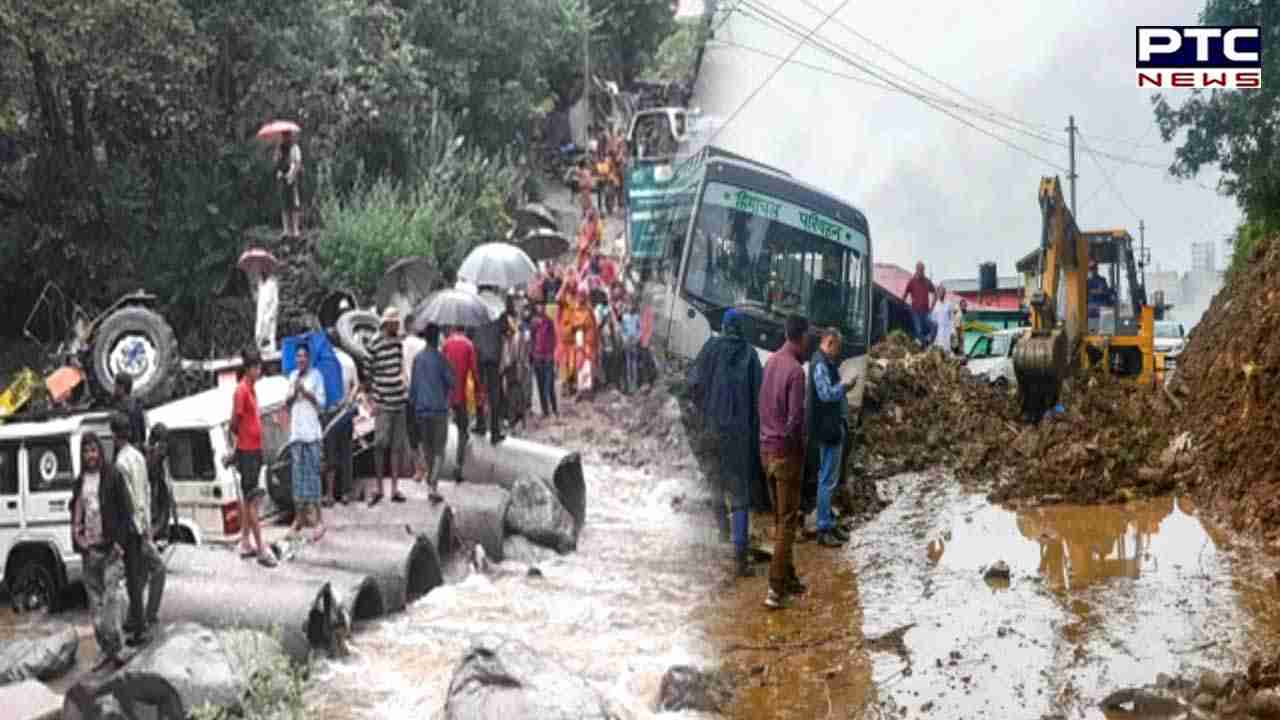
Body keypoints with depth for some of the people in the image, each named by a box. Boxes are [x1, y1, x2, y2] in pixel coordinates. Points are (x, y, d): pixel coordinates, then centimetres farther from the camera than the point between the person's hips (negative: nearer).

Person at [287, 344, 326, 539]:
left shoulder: (315, 375, 1)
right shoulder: (292, 376, 15)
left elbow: (321, 402, -2)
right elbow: (286, 402, 15)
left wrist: (305, 391, -13)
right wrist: (293, 393, -4)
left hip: (311, 430, -5)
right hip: (295, 430, 5)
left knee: (313, 471, -7)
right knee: (298, 473, 5)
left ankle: (319, 518, -5)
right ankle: (299, 517, 10)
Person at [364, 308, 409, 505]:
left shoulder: (399, 342, 10)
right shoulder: (374, 346, -6)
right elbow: (370, 373, -3)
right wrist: (375, 400, -7)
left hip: (399, 402, 5)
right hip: (383, 403, -5)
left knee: (398, 446, 5)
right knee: (380, 445, -4)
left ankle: (395, 489, 10)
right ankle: (378, 488, 6)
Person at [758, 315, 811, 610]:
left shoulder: (771, 362, 5)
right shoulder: (795, 371, -18)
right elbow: (795, 419, -21)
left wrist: (772, 435, 13)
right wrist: (798, 443, -3)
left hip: (766, 449, 8)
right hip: (786, 452, -8)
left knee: (779, 518, 16)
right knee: (787, 522, -3)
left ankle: (789, 578, 26)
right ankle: (776, 589, -4)